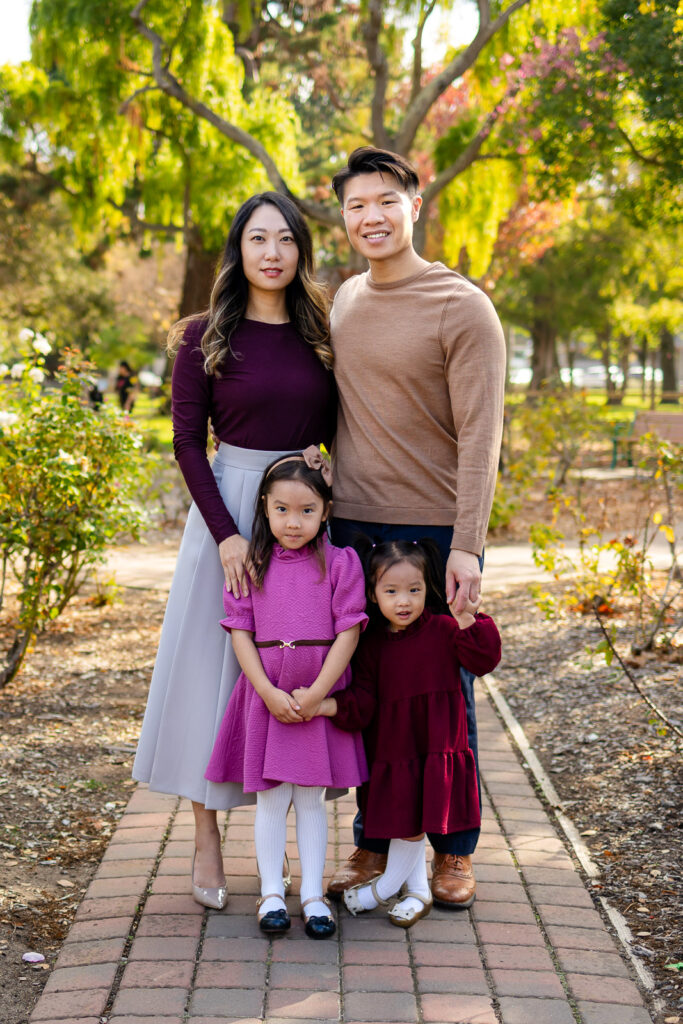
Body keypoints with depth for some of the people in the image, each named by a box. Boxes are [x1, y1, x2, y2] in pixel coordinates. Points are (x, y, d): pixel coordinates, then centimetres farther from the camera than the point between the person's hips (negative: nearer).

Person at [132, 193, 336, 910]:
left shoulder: (320, 334, 6)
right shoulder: (205, 338, -2)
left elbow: (335, 432, 10)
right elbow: (188, 443, -4)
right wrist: (226, 534, -14)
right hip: (229, 505, -3)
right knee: (215, 663, 2)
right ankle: (206, 838, 12)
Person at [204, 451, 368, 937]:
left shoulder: (341, 563, -3)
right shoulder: (253, 564, 1)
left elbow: (348, 633, -7)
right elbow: (240, 631, -1)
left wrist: (315, 694, -12)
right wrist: (269, 692, -11)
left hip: (321, 695, -1)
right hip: (266, 693, 1)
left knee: (311, 798, 6)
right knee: (271, 798, 6)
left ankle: (313, 894, 15)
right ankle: (272, 893, 16)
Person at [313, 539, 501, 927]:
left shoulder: (444, 630, -4)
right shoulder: (373, 645, 3)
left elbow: (484, 661, -12)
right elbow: (363, 702, -2)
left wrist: (469, 622, -23)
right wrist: (328, 705, -19)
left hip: (434, 749, -3)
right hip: (391, 749, 3)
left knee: (412, 823, -2)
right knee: (403, 822, 11)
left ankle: (385, 888, 19)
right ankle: (418, 893, 27)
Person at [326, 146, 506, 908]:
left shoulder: (462, 308, -8)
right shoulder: (344, 300, 11)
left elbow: (480, 435, -13)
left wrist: (467, 545, -19)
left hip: (432, 530, -5)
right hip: (351, 525, 5)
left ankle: (453, 852, 19)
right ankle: (373, 845, 20)